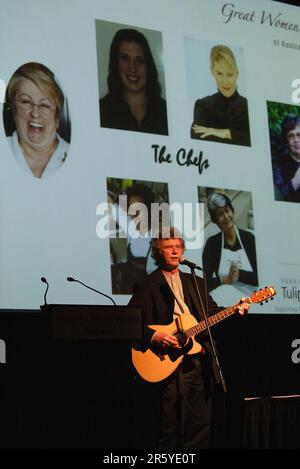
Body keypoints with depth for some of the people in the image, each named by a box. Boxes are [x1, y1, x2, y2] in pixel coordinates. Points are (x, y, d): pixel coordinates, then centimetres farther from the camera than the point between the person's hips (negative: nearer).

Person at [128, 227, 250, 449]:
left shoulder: (196, 283, 18)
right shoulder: (146, 286, -1)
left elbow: (213, 312, 17)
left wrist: (236, 310, 0)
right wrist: (153, 337, -20)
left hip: (201, 363, 6)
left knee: (201, 426, 8)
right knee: (171, 428, -2)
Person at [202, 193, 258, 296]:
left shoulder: (249, 238, 4)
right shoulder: (212, 243, 4)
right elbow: (205, 282, -2)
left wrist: (239, 275, -12)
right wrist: (225, 280, -15)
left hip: (251, 297, 1)